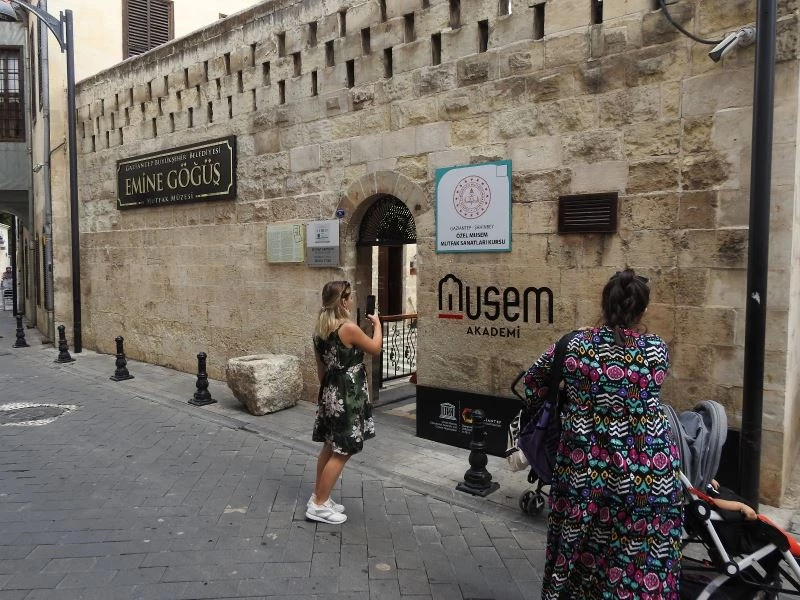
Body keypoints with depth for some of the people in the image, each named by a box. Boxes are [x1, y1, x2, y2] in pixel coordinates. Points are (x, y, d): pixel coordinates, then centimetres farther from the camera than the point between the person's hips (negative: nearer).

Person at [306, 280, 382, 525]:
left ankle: (318, 497, 28)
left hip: (330, 393, 9)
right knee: (342, 452, 3)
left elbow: (321, 366, 12)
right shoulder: (349, 328, -20)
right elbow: (375, 349, -4)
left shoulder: (320, 328, 5)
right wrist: (377, 324, 11)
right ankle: (319, 506, 10)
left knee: (330, 447, 18)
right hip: (347, 397, -8)